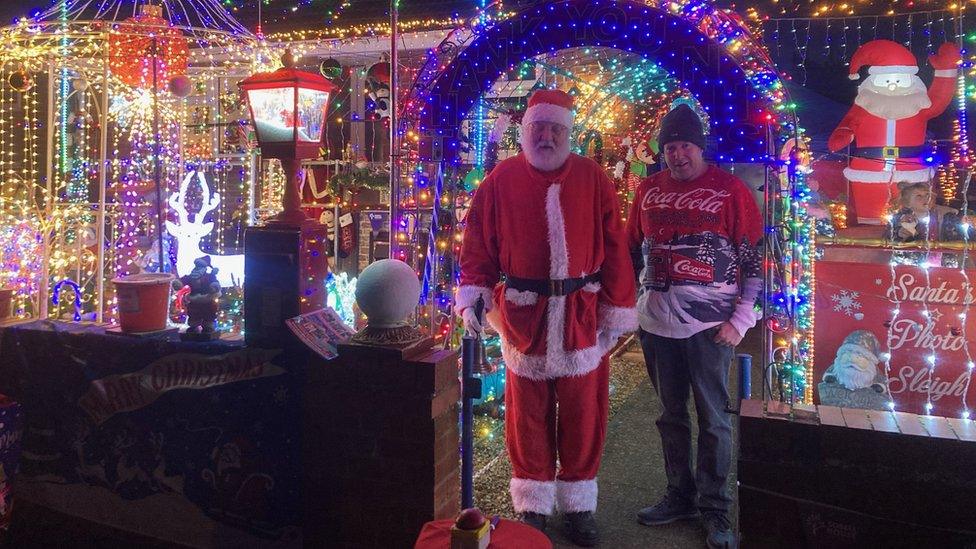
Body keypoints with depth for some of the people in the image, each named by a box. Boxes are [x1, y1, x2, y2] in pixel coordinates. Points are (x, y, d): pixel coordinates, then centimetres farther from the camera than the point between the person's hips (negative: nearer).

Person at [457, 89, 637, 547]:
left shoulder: (593, 179, 0)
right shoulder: (501, 180, 0)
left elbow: (613, 249, -1)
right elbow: (478, 245, 2)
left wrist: (616, 312, -3)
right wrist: (473, 296, -9)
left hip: (581, 315, 1)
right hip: (523, 314, 0)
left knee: (582, 414, 10)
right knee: (528, 413, 9)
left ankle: (578, 506, 26)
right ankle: (532, 507, 24)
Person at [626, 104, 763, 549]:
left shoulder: (731, 190, -5)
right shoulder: (649, 189, 8)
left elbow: (754, 261, -5)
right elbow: (631, 249, 16)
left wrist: (740, 320, -10)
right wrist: (632, 301, 11)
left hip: (709, 324, -4)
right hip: (657, 322, 4)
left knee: (713, 419, 3)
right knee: (671, 414, 14)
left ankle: (715, 509, 16)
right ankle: (679, 496, 29)